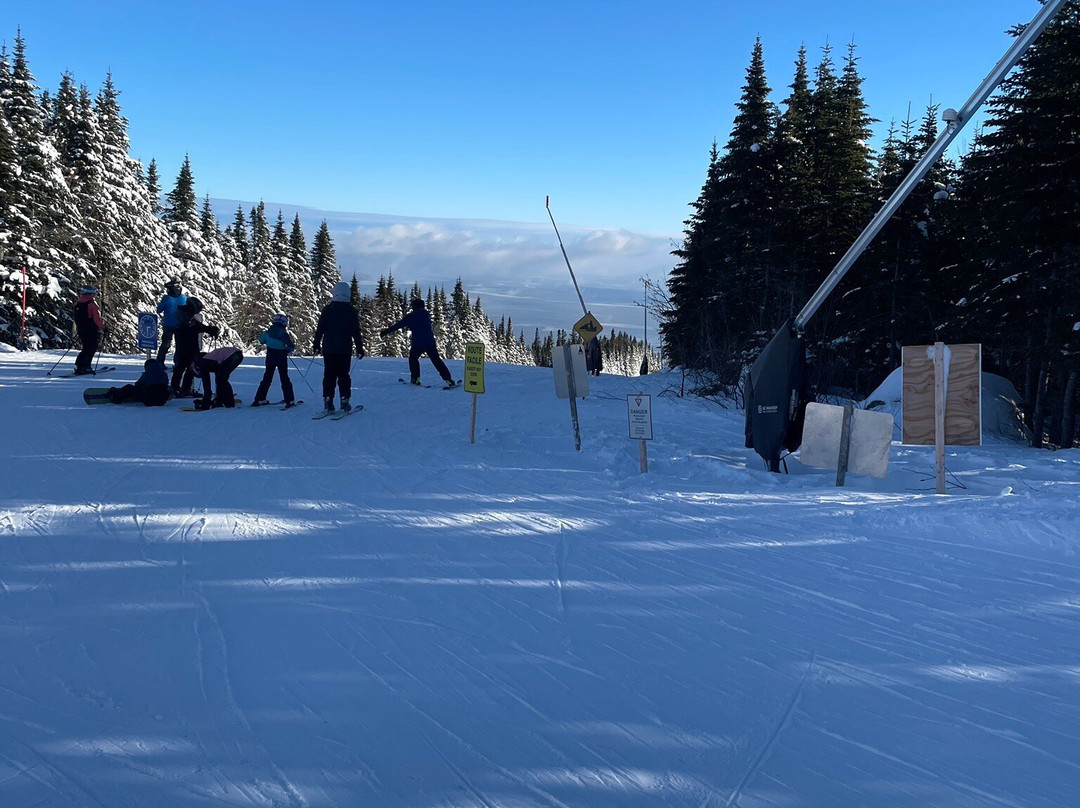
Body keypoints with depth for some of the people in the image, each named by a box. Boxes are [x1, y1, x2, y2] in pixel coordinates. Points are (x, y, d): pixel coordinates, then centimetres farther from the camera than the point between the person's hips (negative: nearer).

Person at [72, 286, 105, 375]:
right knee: (91, 349, -1)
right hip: (92, 331, -7)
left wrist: (78, 330, 25)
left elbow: (77, 319, 17)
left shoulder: (77, 305, 10)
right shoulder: (92, 304, -12)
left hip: (81, 331, 7)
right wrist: (103, 327, -7)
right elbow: (97, 319, -16)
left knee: (85, 349, 16)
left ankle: (78, 366, 11)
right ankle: (86, 366, -9)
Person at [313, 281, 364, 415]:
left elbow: (320, 329, 2)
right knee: (343, 375, 6)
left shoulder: (327, 309, -1)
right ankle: (345, 401, 2)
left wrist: (316, 344, 12)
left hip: (328, 348, 1)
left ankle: (328, 402, 2)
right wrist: (359, 348, 3)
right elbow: (356, 332, -3)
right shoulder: (352, 311, -3)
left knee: (329, 375, 6)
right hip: (345, 349, -1)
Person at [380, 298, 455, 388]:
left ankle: (415, 378, 12)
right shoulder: (426, 314, 15)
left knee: (413, 358, 21)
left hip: (417, 343, -3)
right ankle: (448, 379, -3)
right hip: (430, 342, 3)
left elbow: (399, 325, 0)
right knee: (437, 360, 7)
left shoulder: (411, 316, 1)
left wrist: (386, 331, 6)